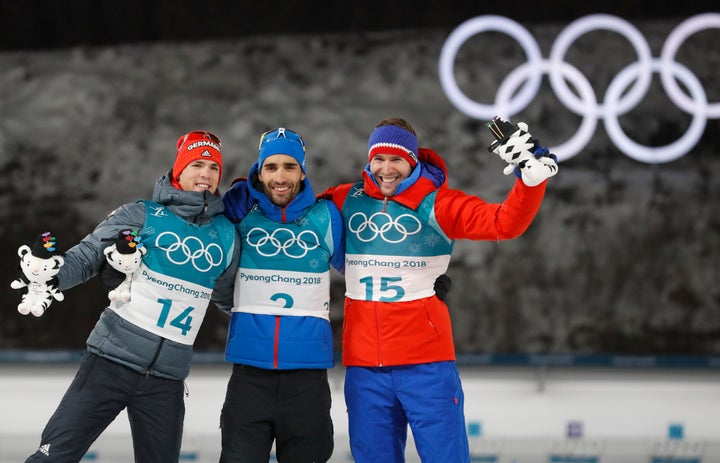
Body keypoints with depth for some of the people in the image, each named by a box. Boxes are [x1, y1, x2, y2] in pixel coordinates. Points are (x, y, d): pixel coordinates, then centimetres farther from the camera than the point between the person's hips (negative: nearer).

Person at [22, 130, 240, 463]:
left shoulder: (226, 235, 9)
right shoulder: (141, 216, -1)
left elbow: (227, 293, 24)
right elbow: (86, 257, -5)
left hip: (167, 379, 3)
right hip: (112, 360, -3)